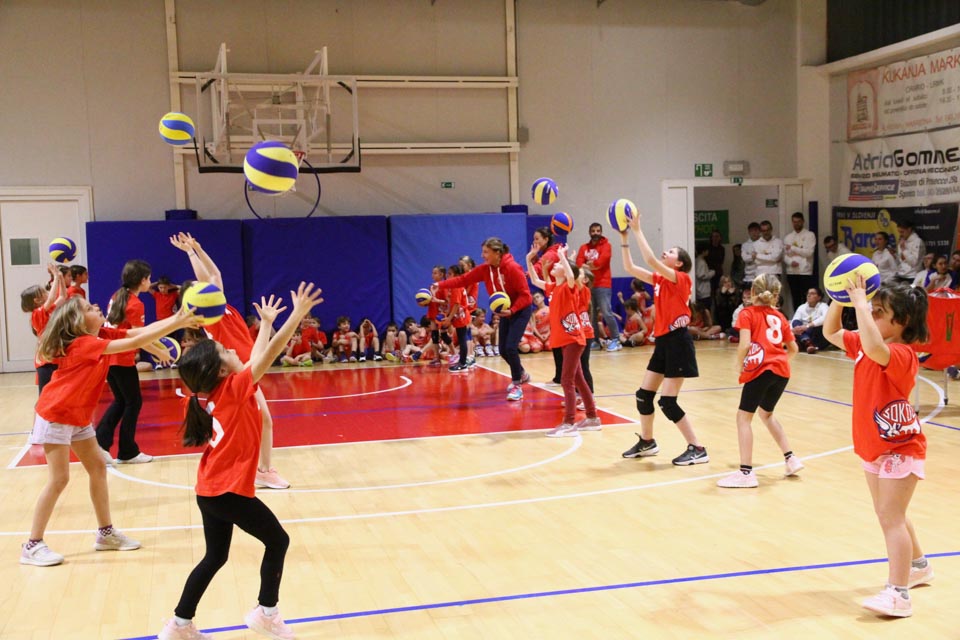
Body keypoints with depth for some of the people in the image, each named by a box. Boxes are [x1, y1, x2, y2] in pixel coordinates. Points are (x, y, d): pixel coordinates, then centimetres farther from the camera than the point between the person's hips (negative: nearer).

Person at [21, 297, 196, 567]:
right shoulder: (83, 344, -26)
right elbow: (135, 342, -33)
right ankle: (32, 546, 0)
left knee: (98, 467, 8)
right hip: (56, 416, -9)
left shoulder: (102, 335, -1)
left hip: (79, 416, 9)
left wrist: (177, 318, -22)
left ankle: (105, 533, 17)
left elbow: (141, 331, -8)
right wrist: (176, 324, -35)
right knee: (59, 479, -9)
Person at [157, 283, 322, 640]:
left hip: (211, 489, 8)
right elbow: (270, 354, -21)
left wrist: (266, 323, 27)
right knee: (277, 541, 8)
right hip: (228, 490, -8)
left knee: (215, 557, 18)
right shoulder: (234, 388, -14)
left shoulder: (213, 392, 6)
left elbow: (256, 358, 19)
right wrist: (298, 314, -21)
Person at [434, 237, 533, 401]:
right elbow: (463, 279, -6)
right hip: (505, 311, 7)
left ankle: (517, 386, -3)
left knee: (510, 347, -17)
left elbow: (524, 294, -22)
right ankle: (521, 375, 33)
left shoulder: (513, 268, -23)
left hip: (521, 310, -7)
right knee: (503, 350, 7)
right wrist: (441, 285, -14)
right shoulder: (484, 269, -4)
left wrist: (512, 310, -34)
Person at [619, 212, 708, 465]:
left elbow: (650, 260, -24)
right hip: (663, 342, 9)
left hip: (677, 342, -9)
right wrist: (624, 237, 4)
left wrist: (637, 230, -19)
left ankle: (697, 449, -1)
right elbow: (630, 268, 10)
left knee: (668, 402, -10)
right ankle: (647, 442, 29)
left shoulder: (681, 279, -11)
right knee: (643, 394, 12)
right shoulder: (659, 280, 11)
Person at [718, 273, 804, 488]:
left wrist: (739, 366, 2)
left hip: (760, 370, -6)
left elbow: (745, 344, -12)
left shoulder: (748, 313, 3)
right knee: (766, 414, 27)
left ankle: (746, 472, -4)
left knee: (743, 417, 1)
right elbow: (793, 349, 21)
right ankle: (790, 459, 28)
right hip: (782, 370, 6)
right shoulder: (778, 316, 18)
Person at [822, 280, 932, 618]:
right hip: (872, 446, 9)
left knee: (890, 517, -10)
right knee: (889, 515, 20)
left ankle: (898, 594, -7)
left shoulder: (902, 355, -24)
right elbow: (830, 332, 8)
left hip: (900, 447, -9)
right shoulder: (863, 345, 1)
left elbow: (875, 348, -46)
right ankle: (918, 565, 40)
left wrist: (860, 302, -39)